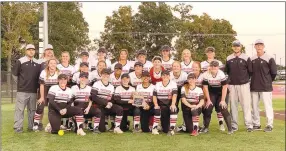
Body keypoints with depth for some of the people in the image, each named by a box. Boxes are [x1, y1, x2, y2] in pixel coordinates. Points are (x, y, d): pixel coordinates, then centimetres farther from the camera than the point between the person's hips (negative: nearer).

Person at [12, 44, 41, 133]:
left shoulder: (37, 63, 10)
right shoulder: (20, 61, -2)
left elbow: (40, 76, 19)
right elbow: (14, 74, 3)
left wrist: (36, 85, 11)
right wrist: (20, 83, 6)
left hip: (33, 91, 4)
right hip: (22, 91, -4)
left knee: (32, 109, 10)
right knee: (19, 109, -4)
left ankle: (31, 126, 18)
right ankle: (18, 128, 0)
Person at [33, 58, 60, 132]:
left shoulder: (59, 73, -11)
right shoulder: (44, 72, -15)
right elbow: (42, 85, -13)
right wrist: (42, 97, -14)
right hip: (44, 91, -2)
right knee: (40, 106, -13)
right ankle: (36, 123, -3)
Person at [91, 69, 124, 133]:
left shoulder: (111, 87, 14)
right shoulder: (97, 84, -3)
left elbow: (112, 99, 12)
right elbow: (93, 97, -15)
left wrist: (110, 103, -13)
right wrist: (106, 103, -17)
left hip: (108, 106, 5)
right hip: (99, 106, -5)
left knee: (120, 109, -24)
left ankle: (117, 128, -17)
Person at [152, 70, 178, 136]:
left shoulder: (173, 84, 1)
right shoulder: (157, 84, 11)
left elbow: (174, 95, -13)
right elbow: (154, 96, 6)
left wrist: (173, 104, -30)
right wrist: (156, 105, -13)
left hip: (170, 104, -1)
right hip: (161, 105, 1)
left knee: (173, 109, -33)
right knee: (157, 110, -29)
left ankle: (171, 128, -21)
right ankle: (154, 128, -10)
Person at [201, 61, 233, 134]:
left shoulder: (222, 74, -22)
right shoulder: (206, 75, -16)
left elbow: (224, 88, -17)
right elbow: (205, 88, -8)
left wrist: (223, 100, -17)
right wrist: (208, 100, -8)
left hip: (221, 93, -2)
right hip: (211, 93, 2)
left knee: (223, 108, -15)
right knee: (208, 108, -8)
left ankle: (230, 128, -7)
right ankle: (206, 127, 8)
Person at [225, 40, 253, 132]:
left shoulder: (246, 58, 1)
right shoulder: (229, 59, 8)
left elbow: (250, 71, 3)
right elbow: (226, 71, 16)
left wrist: (245, 79, 6)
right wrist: (230, 79, 9)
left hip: (244, 85, -2)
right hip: (232, 85, 3)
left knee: (246, 105, -5)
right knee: (233, 105, 4)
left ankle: (249, 125, -1)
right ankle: (234, 125, 10)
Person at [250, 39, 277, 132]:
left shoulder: (269, 59, -6)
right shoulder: (252, 59, 7)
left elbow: (274, 72, -3)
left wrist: (268, 81, 5)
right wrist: (256, 80, 9)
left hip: (266, 87, -5)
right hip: (254, 87, 5)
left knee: (268, 106, -2)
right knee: (254, 106, 9)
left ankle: (269, 125, 6)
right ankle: (256, 124, 19)